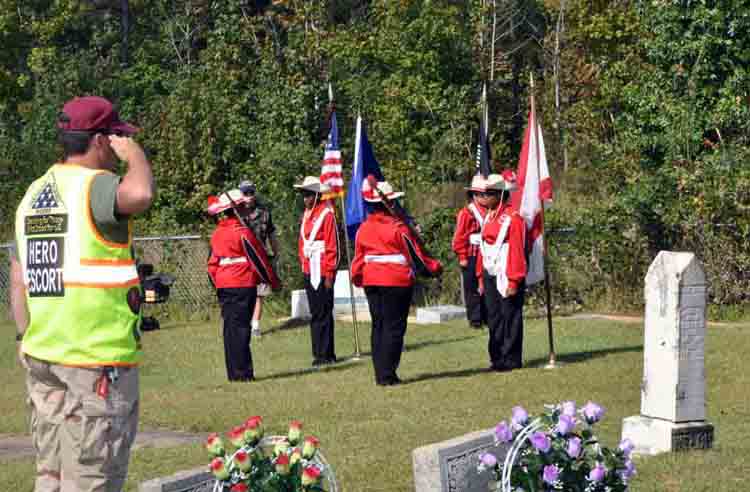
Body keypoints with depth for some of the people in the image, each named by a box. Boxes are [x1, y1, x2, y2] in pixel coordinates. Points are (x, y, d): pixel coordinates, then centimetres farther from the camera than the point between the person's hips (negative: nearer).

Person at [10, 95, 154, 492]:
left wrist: (25, 337, 20)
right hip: (97, 355, -8)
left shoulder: (33, 193, 14)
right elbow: (139, 194, -34)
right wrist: (134, 154, -14)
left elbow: (18, 275, 16)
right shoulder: (94, 186, -12)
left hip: (41, 354, 8)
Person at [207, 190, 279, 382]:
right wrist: (273, 281, 4)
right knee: (240, 328, -6)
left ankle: (233, 372, 12)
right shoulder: (243, 233, -11)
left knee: (230, 328, 9)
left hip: (223, 286, 7)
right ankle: (242, 372, -7)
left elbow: (212, 264, 14)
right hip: (243, 285, -7)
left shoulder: (217, 234, 10)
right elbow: (258, 258, -8)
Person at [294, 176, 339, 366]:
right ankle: (326, 354, 18)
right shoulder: (307, 213, 13)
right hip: (309, 270, 8)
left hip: (321, 270, -8)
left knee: (320, 314, -6)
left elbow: (332, 247, -13)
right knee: (316, 313, 12)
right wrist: (303, 265, 14)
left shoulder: (326, 213, -11)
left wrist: (329, 274, -15)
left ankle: (324, 354, -2)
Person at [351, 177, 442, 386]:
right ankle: (388, 375, -3)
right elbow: (416, 255, -8)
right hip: (397, 282, -6)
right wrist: (435, 268, 7)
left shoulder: (363, 228, 4)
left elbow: (358, 259, 12)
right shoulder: (398, 228, -13)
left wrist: (357, 278, 28)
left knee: (378, 326, 13)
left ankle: (380, 374, 14)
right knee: (394, 327, -1)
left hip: (371, 281, 6)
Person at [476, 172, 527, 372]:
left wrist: (514, 281, -18)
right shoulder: (489, 217, 13)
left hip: (506, 277, -8)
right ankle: (497, 358, 18)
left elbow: (517, 251, -16)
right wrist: (481, 276, 15)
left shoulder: (512, 218, -13)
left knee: (510, 317, -1)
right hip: (491, 277, 8)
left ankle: (511, 359, 4)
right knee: (494, 318, 11)